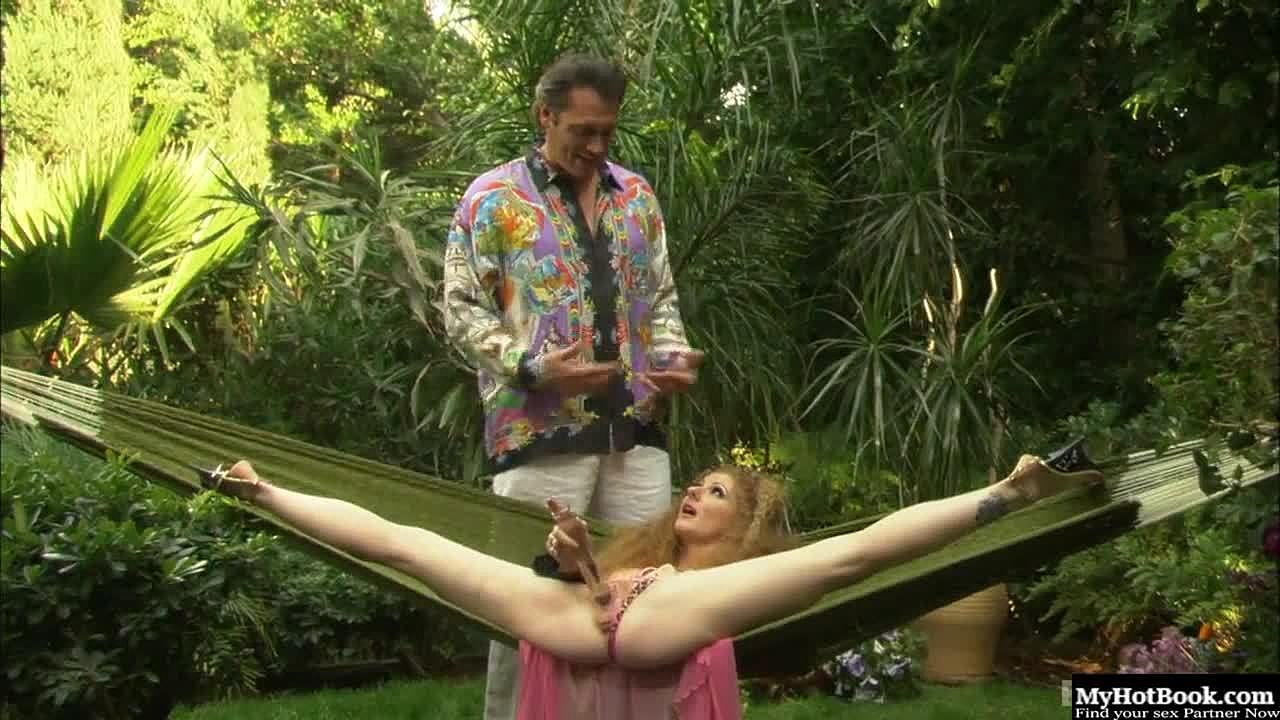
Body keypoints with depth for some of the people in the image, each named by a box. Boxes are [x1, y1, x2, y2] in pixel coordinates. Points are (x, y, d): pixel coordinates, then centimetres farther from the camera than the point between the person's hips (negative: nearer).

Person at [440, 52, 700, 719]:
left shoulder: (636, 195, 13)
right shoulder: (493, 199, -3)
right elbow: (462, 311, -5)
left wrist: (674, 355, -1)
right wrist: (533, 367, -19)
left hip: (636, 430, 5)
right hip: (540, 435, -5)